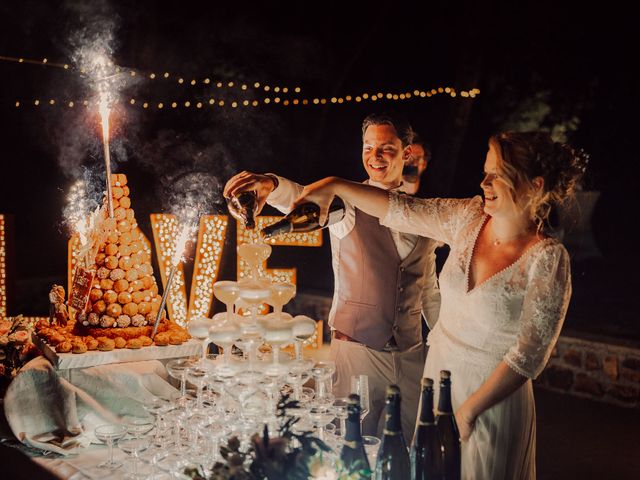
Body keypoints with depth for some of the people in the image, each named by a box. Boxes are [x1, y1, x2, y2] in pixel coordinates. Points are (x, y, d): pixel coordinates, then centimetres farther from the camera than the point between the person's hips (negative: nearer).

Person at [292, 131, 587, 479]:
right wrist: (335, 186, -5)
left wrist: (468, 409, -17)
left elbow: (530, 352, -19)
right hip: (438, 374, 5)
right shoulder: (469, 218, -3)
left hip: (492, 397, -5)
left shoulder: (548, 259, -19)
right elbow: (403, 211, 2)